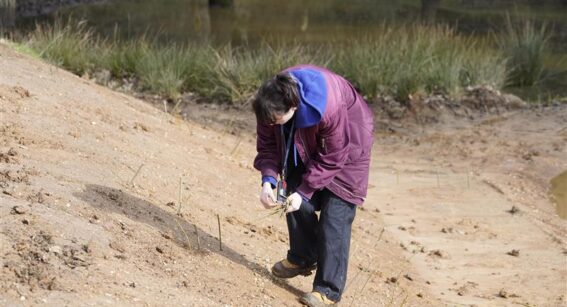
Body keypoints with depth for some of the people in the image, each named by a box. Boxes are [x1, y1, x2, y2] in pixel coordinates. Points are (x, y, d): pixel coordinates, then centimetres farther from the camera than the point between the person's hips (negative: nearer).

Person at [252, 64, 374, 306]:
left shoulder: (330, 109, -43)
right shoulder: (271, 103, -26)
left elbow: (332, 158, -29)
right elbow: (268, 145, -11)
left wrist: (304, 191, -28)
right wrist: (268, 180, -26)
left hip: (345, 148, -6)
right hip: (305, 146, 6)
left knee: (335, 217, -11)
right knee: (296, 199, 9)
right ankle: (302, 258, 34)